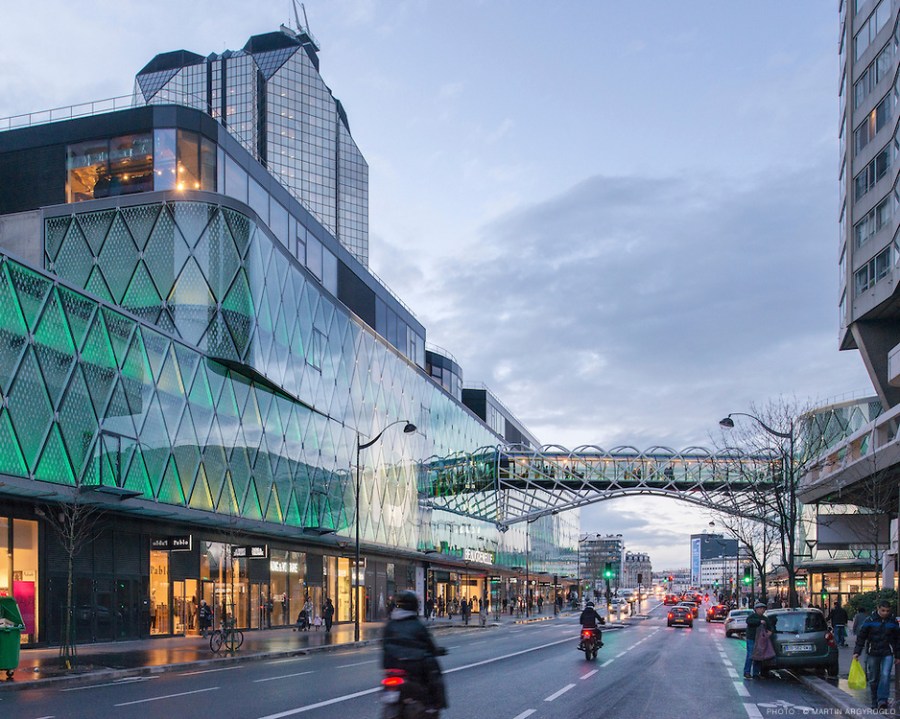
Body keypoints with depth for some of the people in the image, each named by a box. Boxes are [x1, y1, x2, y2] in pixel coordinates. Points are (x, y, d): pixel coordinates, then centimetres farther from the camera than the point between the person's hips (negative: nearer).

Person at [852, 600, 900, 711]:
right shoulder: (870, 620, -4)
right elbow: (861, 637, -1)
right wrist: (857, 652, -6)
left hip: (888, 654, 0)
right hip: (872, 654, 0)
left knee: (885, 675, -18)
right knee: (873, 679, 6)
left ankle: (882, 700, -19)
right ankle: (875, 702, 17)